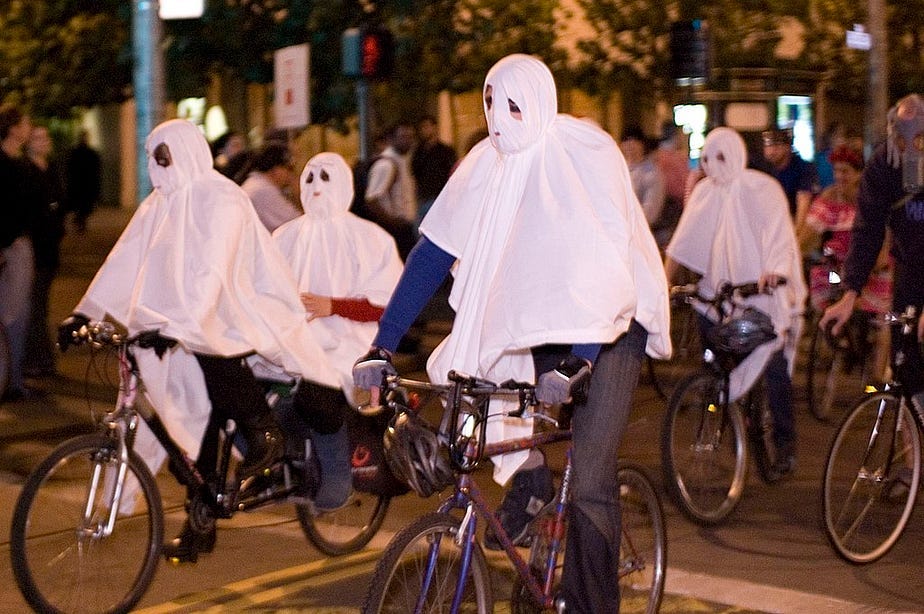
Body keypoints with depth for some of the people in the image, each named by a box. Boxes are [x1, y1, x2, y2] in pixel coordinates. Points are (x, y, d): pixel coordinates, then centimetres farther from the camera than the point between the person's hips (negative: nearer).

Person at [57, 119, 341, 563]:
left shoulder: (219, 199, -16)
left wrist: (181, 325, -39)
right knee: (198, 422, 3)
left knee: (215, 361, -36)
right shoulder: (159, 205, 8)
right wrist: (84, 313, -5)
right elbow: (125, 261, 4)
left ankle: (264, 431, -11)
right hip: (195, 332, 7)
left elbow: (211, 270, -28)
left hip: (241, 315, -7)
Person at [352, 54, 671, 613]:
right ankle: (527, 475, 13)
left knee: (589, 478, -14)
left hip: (614, 316, -6)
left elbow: (604, 258, -32)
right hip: (539, 310, 6)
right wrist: (383, 345, -18)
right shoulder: (488, 162, -7)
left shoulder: (587, 152, -22)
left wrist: (578, 358, -43)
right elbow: (432, 251, -10)